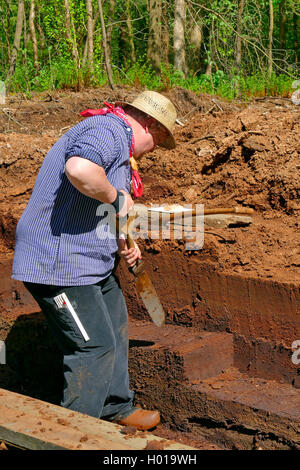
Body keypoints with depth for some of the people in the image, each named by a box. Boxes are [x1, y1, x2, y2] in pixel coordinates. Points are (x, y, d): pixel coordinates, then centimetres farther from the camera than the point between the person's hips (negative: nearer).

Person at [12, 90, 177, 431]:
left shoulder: (119, 144, 18)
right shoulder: (108, 130, -17)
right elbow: (80, 170, -40)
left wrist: (124, 244, 12)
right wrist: (116, 197, -23)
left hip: (90, 260, 11)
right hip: (58, 261, -11)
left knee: (115, 330, 21)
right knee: (96, 345, -4)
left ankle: (116, 409, 39)